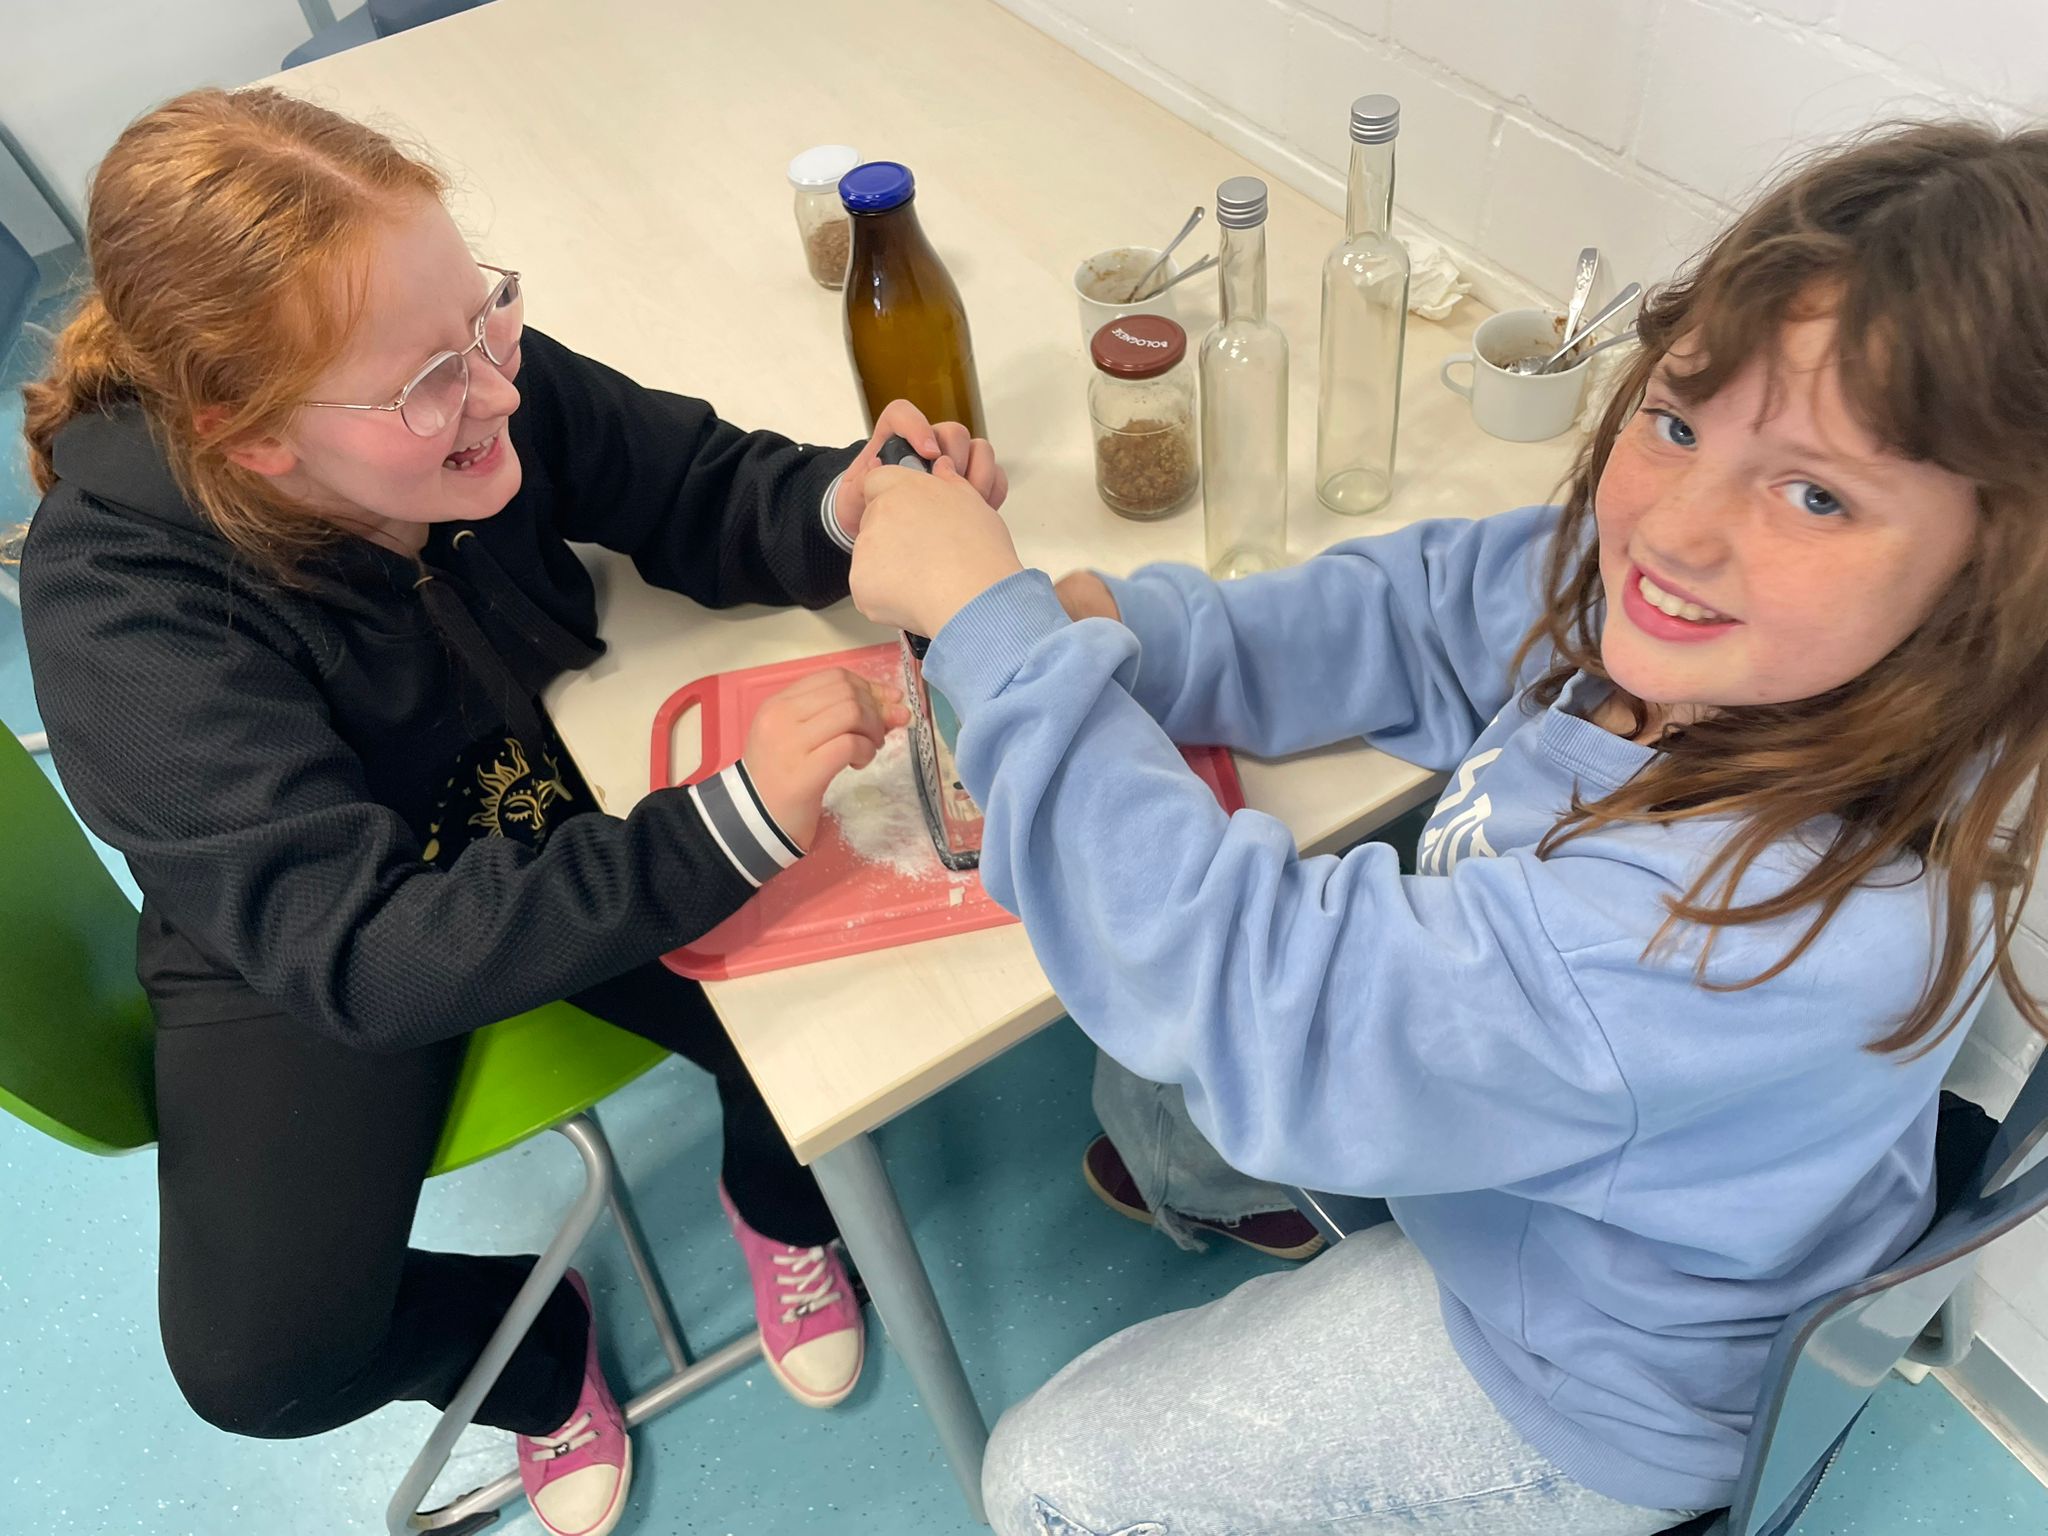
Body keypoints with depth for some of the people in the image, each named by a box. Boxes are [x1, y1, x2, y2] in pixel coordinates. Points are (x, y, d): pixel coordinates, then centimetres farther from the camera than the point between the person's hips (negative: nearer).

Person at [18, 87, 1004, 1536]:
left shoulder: (484, 385, -24)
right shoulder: (117, 604, -33)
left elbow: (700, 490, -9)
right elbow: (359, 952, -39)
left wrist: (839, 507, -34)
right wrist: (732, 826, -52)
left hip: (555, 810, 3)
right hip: (290, 940, -2)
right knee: (263, 1360, -15)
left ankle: (778, 1196, 21)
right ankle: (528, 1344, 20)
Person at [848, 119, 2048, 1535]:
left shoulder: (1792, 919, -45)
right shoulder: (1677, 590, -23)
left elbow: (1270, 1005, -42)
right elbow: (1423, 611, -5)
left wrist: (995, 626, -39)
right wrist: (1107, 640, -21)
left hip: (1596, 1382, -6)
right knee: (1144, 1090, 24)